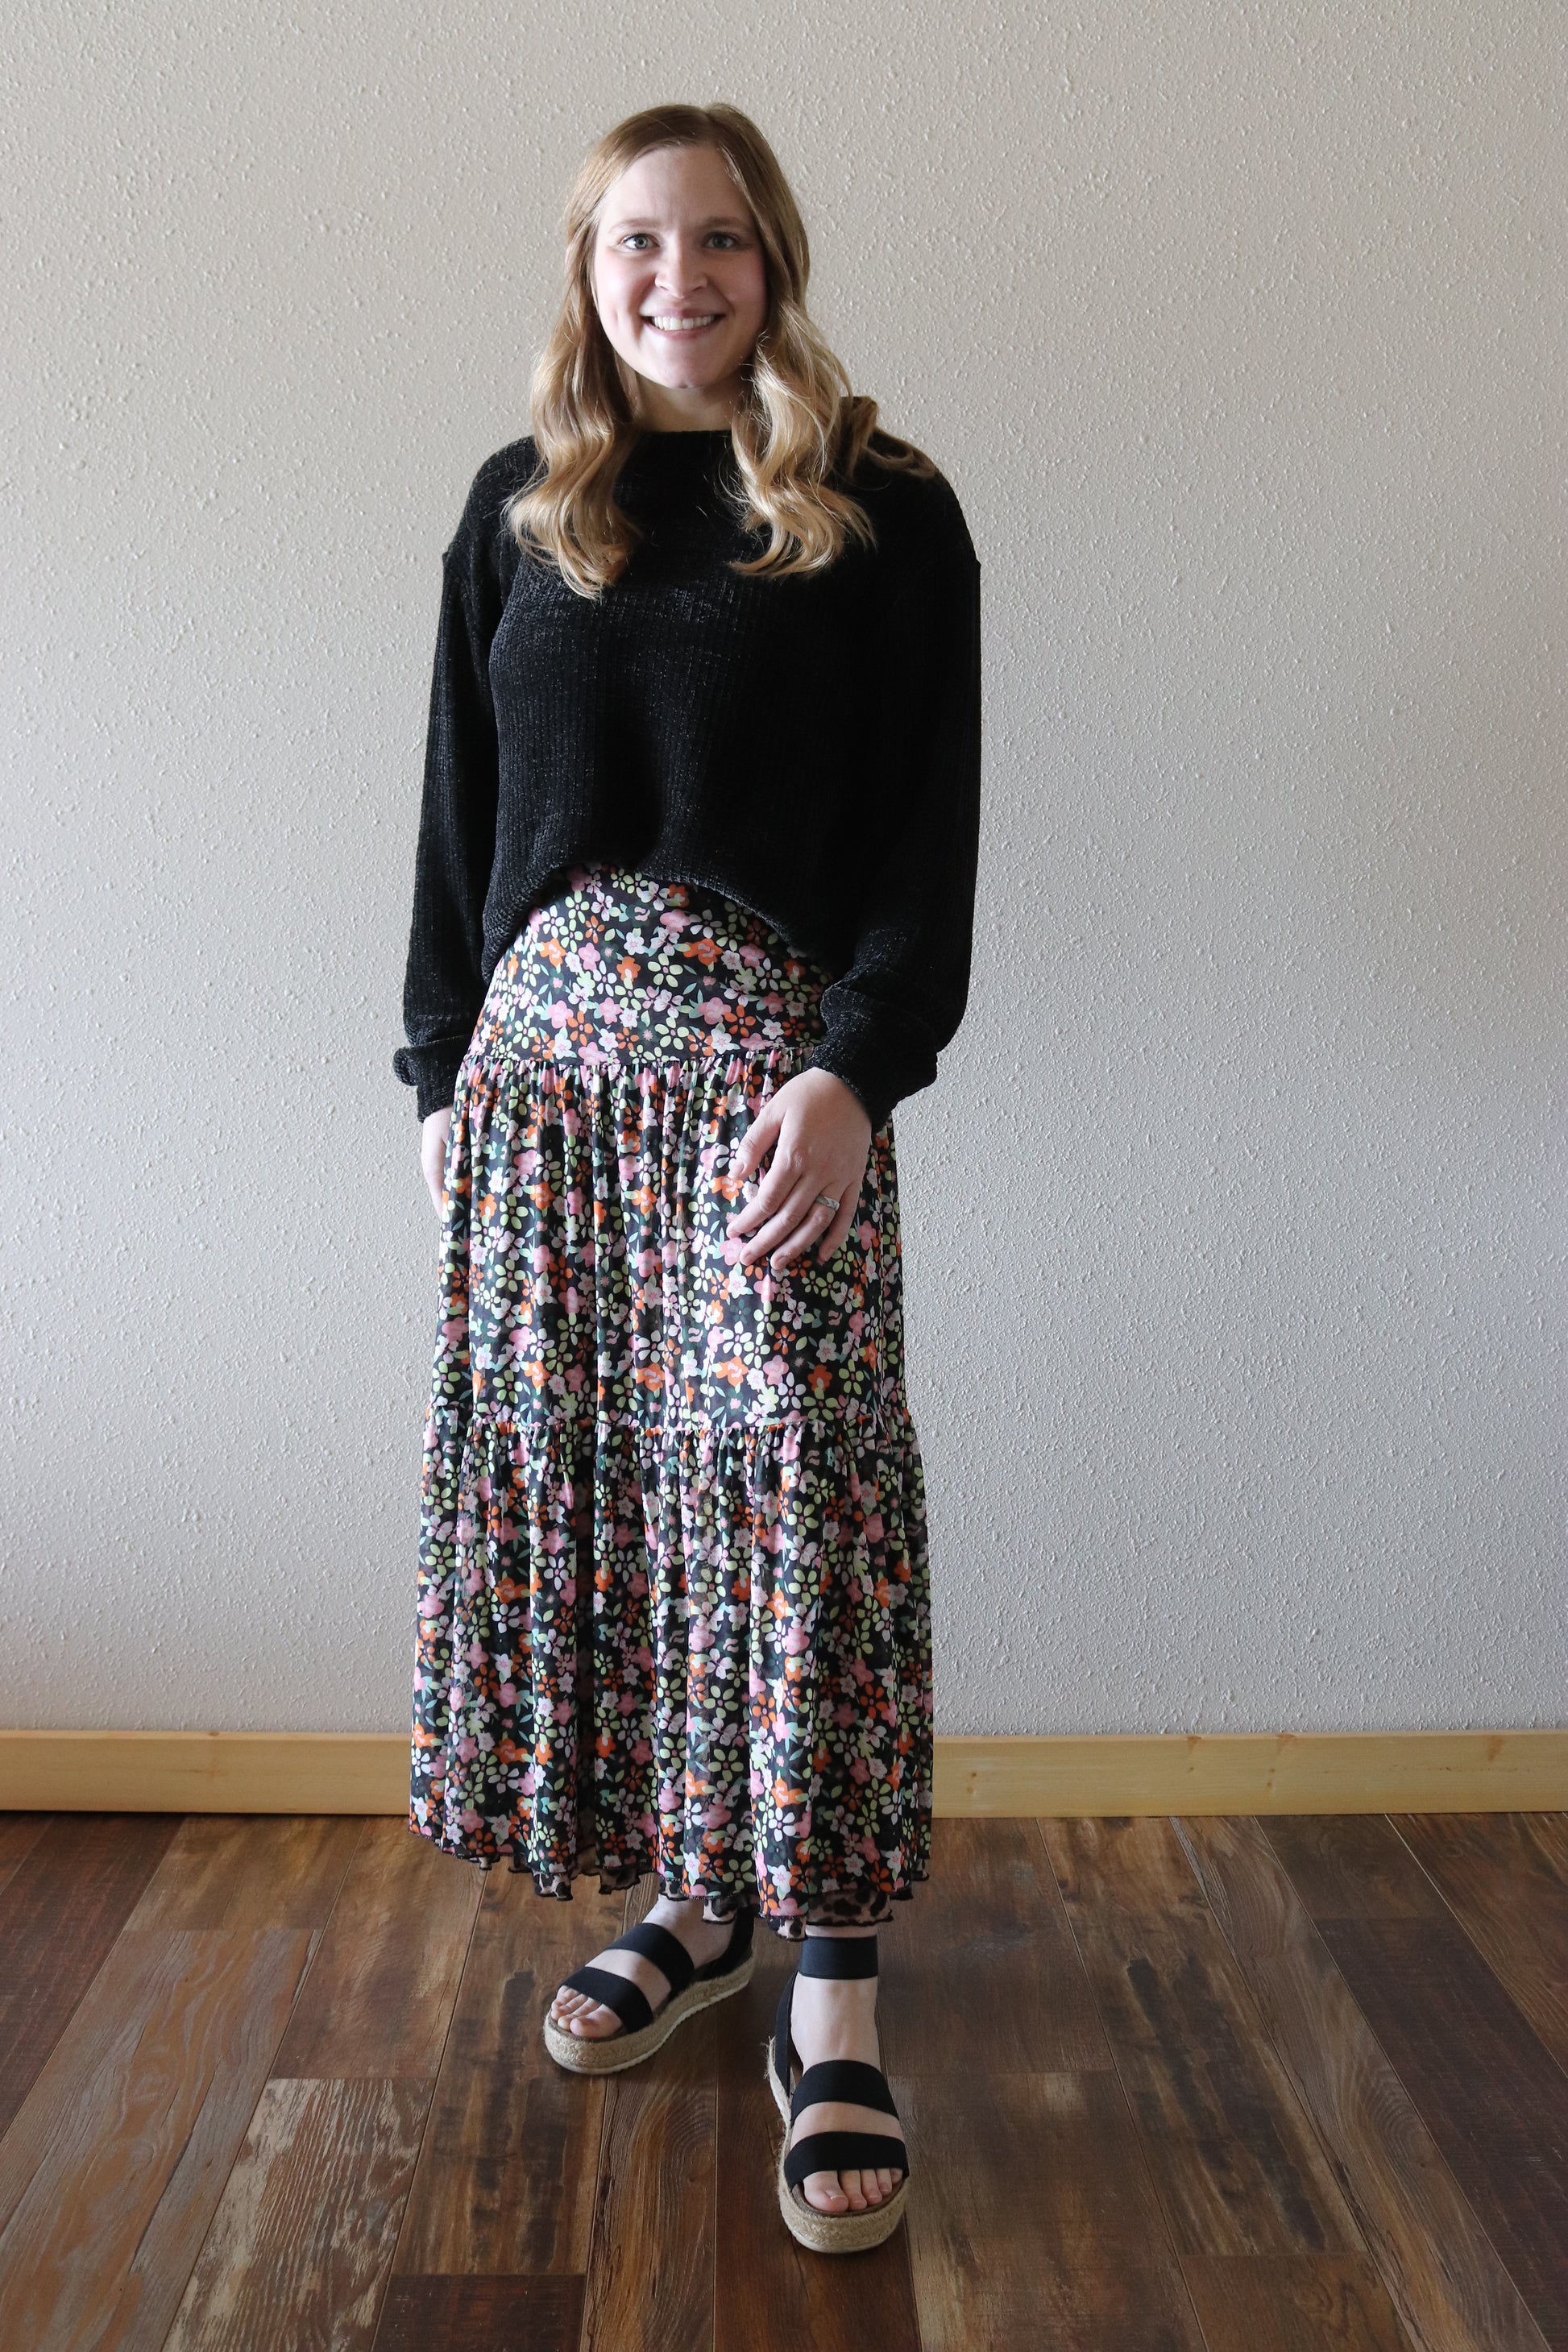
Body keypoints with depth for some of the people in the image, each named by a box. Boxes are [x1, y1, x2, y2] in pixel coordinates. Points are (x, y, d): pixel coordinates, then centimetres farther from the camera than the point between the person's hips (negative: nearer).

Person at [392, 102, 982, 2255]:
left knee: (794, 1488, -8)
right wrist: (443, 1068, 10)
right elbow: (461, 809, 15)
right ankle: (690, 1900, 23)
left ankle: (834, 1994, 3)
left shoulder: (882, 514, 4)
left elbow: (935, 827, -1)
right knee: (576, 1472, 4)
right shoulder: (518, 509, 15)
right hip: (544, 1057, 4)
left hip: (774, 1063, -4)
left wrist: (857, 1068, -13)